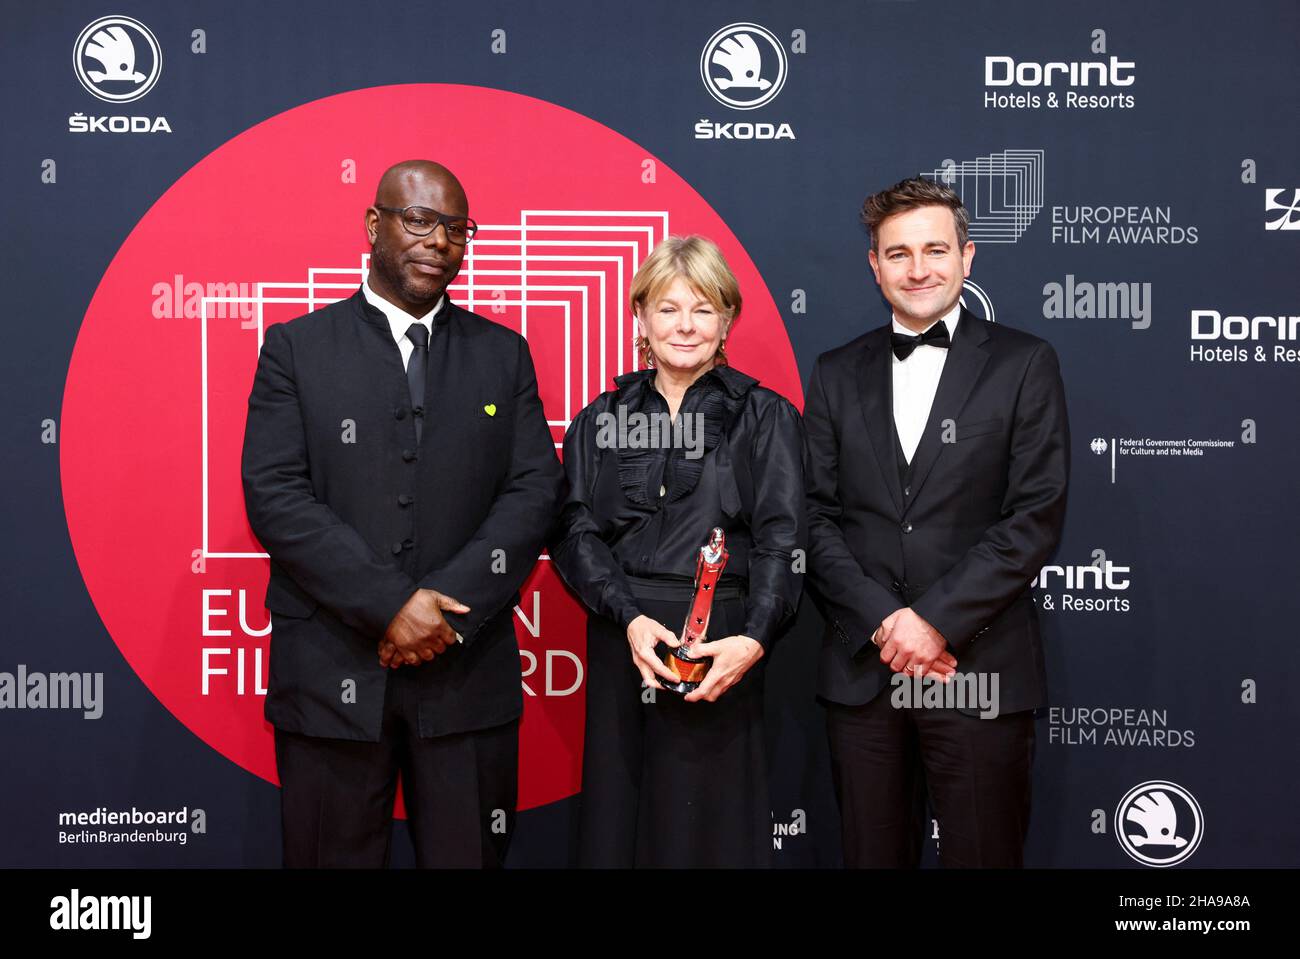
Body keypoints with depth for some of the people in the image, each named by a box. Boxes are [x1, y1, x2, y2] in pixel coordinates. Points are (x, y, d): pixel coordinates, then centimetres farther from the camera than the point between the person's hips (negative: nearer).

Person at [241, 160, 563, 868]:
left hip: (468, 673, 2)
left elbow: (535, 490, 1)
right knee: (335, 858, 10)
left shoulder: (503, 354, 10)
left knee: (468, 856, 10)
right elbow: (274, 495, -6)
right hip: (330, 675, -1)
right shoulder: (296, 347, 4)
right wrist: (389, 607, -15)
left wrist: (447, 609, -12)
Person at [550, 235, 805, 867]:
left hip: (721, 649, -2)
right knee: (617, 823, 9)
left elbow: (780, 540, -4)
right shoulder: (602, 420, 11)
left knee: (709, 828, 4)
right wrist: (630, 616, -14)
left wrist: (754, 639, -19)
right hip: (621, 644, 2)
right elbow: (574, 532, 2)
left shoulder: (766, 417, 4)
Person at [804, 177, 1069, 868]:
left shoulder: (1023, 365, 2)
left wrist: (936, 620, -13)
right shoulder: (837, 374, 10)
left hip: (979, 669, -2)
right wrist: (885, 620, -9)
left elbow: (1036, 516, -6)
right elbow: (817, 517, 4)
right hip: (861, 669, 3)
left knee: (980, 854, 7)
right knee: (872, 855, 11)